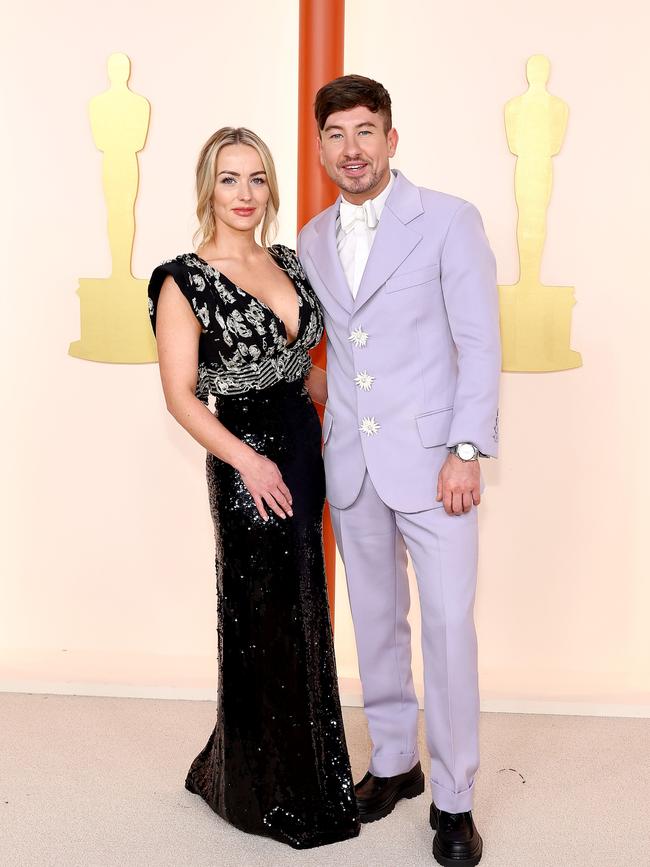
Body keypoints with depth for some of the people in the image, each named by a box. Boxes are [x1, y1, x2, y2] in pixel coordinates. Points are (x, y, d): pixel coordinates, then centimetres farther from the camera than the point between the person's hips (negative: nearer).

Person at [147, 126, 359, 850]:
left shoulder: (286, 262, 8)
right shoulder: (184, 280, -11)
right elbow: (181, 395, -12)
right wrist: (248, 460, -19)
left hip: (303, 446, 7)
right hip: (246, 461, -6)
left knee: (300, 611, 17)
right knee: (263, 623, 5)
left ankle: (302, 760, 38)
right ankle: (272, 793, 26)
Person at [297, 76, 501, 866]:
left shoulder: (448, 221, -5)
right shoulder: (312, 241, 10)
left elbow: (479, 343, -8)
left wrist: (467, 452, -14)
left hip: (429, 458, -4)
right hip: (350, 463, 5)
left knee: (448, 625, -2)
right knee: (375, 620, 14)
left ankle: (453, 799, 13)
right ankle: (393, 763, 31)